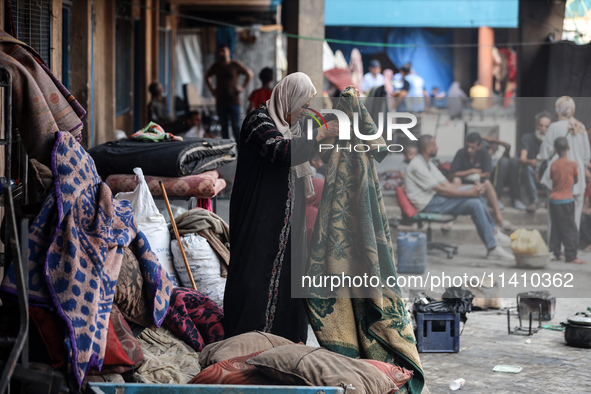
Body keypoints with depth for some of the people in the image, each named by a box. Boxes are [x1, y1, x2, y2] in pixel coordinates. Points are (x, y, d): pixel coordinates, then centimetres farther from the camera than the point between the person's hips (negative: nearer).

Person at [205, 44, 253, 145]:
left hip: (233, 100, -4)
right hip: (220, 101, 4)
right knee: (224, 126, 6)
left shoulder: (235, 65, -2)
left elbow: (249, 74, 6)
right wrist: (212, 89, 15)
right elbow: (207, 77, 26)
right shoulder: (216, 66, 8)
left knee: (235, 125, -6)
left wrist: (242, 87, 1)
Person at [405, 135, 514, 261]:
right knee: (474, 203, -18)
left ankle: (493, 232, -1)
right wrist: (468, 192, -17)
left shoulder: (428, 164, 18)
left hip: (435, 199, 10)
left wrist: (473, 189, -1)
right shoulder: (417, 166, -14)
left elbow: (447, 185, 13)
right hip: (428, 206, -10)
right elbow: (440, 190, -18)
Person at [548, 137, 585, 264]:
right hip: (566, 200, -4)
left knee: (555, 228, 13)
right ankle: (571, 256, 0)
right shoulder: (573, 164, -9)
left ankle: (554, 253, 14)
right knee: (570, 229, 1)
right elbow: (576, 180, 4)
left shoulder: (553, 165, -1)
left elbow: (553, 181, 6)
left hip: (553, 200, 4)